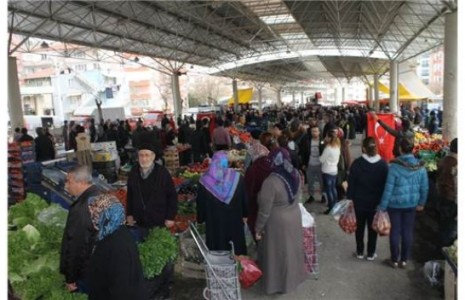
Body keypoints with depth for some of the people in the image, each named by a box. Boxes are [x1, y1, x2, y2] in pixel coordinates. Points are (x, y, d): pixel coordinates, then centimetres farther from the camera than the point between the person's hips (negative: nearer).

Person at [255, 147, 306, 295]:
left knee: (278, 253, 13)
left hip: (278, 223, -6)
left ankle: (279, 283, 31)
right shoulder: (296, 174, -8)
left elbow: (265, 210, -22)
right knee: (292, 248, 24)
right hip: (295, 217, 6)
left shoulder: (270, 182, -29)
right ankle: (294, 275, 44)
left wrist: (258, 228, -10)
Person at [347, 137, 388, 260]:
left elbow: (351, 184, -9)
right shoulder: (383, 164, -8)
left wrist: (350, 199, 1)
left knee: (360, 227, 13)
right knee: (372, 228, 12)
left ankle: (360, 252, 23)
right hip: (376, 202, 1)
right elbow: (385, 185, -4)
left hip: (359, 201, -1)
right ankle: (371, 253, 22)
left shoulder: (357, 163, -12)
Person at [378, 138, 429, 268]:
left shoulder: (395, 166, -20)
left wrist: (382, 206, -9)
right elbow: (424, 188, 3)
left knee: (395, 231, 10)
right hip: (411, 204, 4)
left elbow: (388, 188, -17)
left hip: (395, 204, -3)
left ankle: (394, 260, 22)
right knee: (408, 231, 14)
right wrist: (421, 203, 18)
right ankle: (404, 260, 26)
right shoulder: (420, 167, -6)